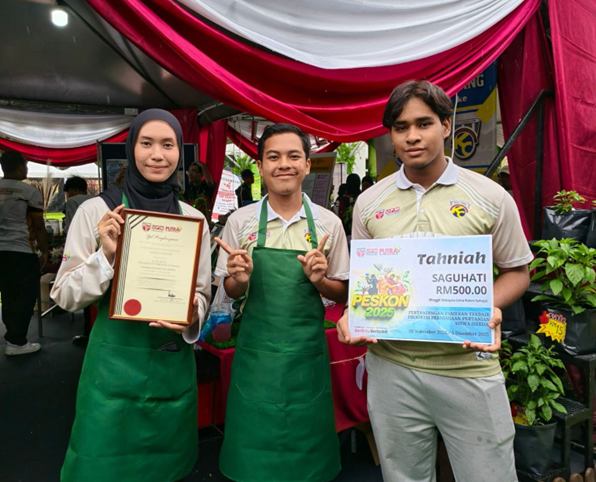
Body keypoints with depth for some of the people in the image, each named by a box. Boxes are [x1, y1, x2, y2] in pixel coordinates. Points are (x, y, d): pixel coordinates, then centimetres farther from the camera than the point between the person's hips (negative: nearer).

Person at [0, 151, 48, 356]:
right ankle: (16, 342, 7)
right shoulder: (30, 192, -7)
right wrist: (44, 251, 4)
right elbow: (38, 226, -6)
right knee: (25, 297, 3)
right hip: (22, 251, -6)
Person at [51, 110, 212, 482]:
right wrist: (106, 255, -20)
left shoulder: (193, 218, 0)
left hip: (174, 363, 3)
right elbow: (66, 296, -5)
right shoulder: (97, 211, -6)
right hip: (115, 360, -2)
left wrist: (191, 315, -13)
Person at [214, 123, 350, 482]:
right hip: (256, 349, 0)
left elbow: (342, 294, 3)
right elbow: (231, 291, 5)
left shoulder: (328, 223, -3)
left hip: (308, 349, 0)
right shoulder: (240, 221, -3)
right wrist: (240, 279, -17)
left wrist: (319, 280, -17)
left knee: (308, 451, 15)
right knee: (253, 449, 13)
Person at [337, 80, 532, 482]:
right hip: (391, 368, 2)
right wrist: (352, 316, -8)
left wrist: (490, 307, -14)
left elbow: (517, 271, 5)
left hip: (469, 367, -1)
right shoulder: (369, 203, 3)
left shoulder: (490, 197, -3)